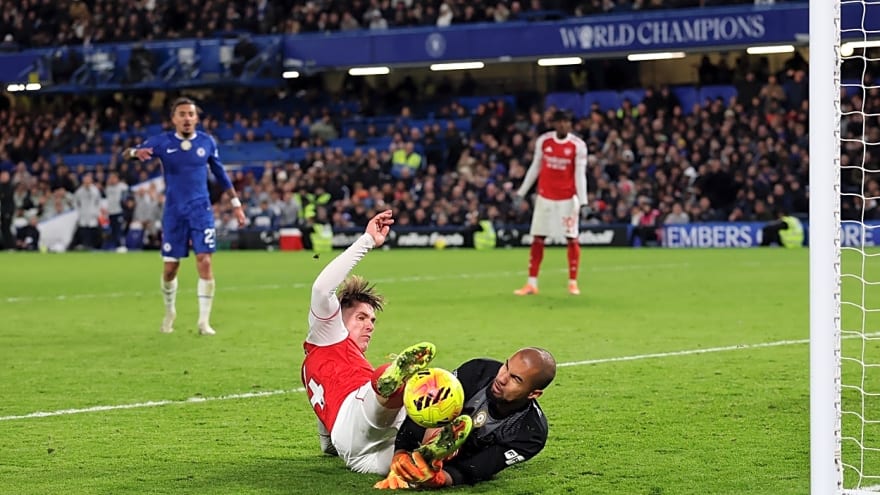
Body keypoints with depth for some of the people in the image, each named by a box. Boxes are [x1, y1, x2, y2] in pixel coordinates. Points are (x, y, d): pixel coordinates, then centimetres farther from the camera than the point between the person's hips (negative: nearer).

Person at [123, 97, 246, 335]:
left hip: (201, 210, 0)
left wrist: (236, 204, 12)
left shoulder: (207, 142, 2)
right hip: (174, 212, 0)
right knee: (170, 268, 4)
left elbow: (221, 175, 13)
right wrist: (136, 152, -30)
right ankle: (170, 312, 30)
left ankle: (204, 320, -5)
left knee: (204, 262, -12)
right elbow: (127, 153, -5)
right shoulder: (163, 142, -3)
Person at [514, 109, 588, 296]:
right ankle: (532, 283, 7)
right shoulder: (543, 141, 0)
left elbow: (580, 174, -9)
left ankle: (573, 282, 9)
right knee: (537, 239, 2)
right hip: (545, 196, 3)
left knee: (572, 239, -1)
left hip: (568, 198, -3)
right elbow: (535, 167, 11)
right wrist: (522, 191, 12)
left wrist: (583, 200, -17)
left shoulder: (578, 145, -8)